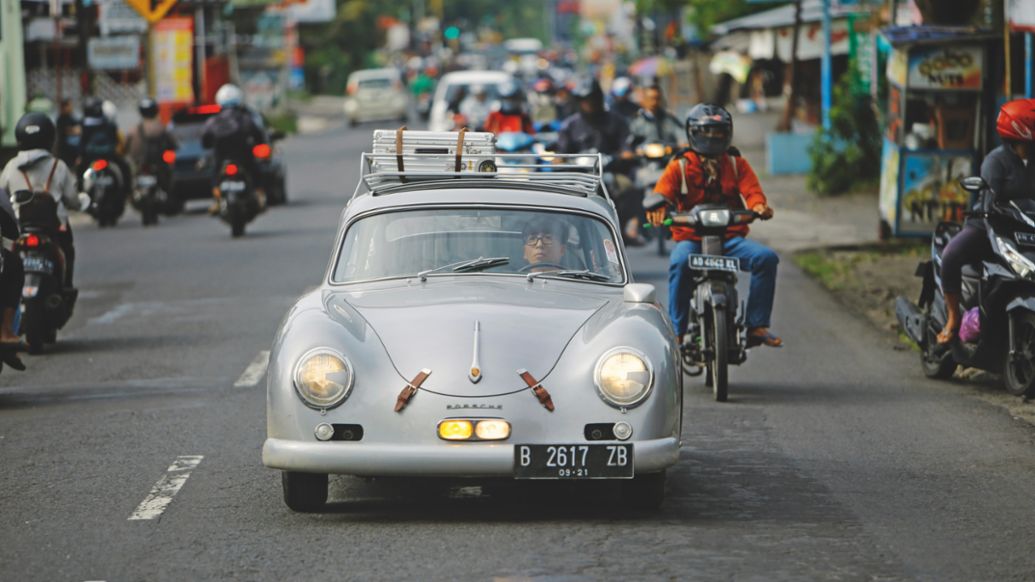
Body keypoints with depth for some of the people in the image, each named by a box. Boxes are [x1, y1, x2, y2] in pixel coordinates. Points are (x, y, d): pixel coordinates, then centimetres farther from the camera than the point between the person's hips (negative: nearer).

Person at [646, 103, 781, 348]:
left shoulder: (736, 164, 14)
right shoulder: (680, 167, 9)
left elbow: (751, 189, -1)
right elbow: (663, 190, -7)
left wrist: (758, 205, -26)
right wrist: (657, 208, -32)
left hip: (730, 238, 2)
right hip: (691, 238, -2)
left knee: (766, 257, -25)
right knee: (680, 262, -36)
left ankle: (757, 326, -18)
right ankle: (678, 332, -28)